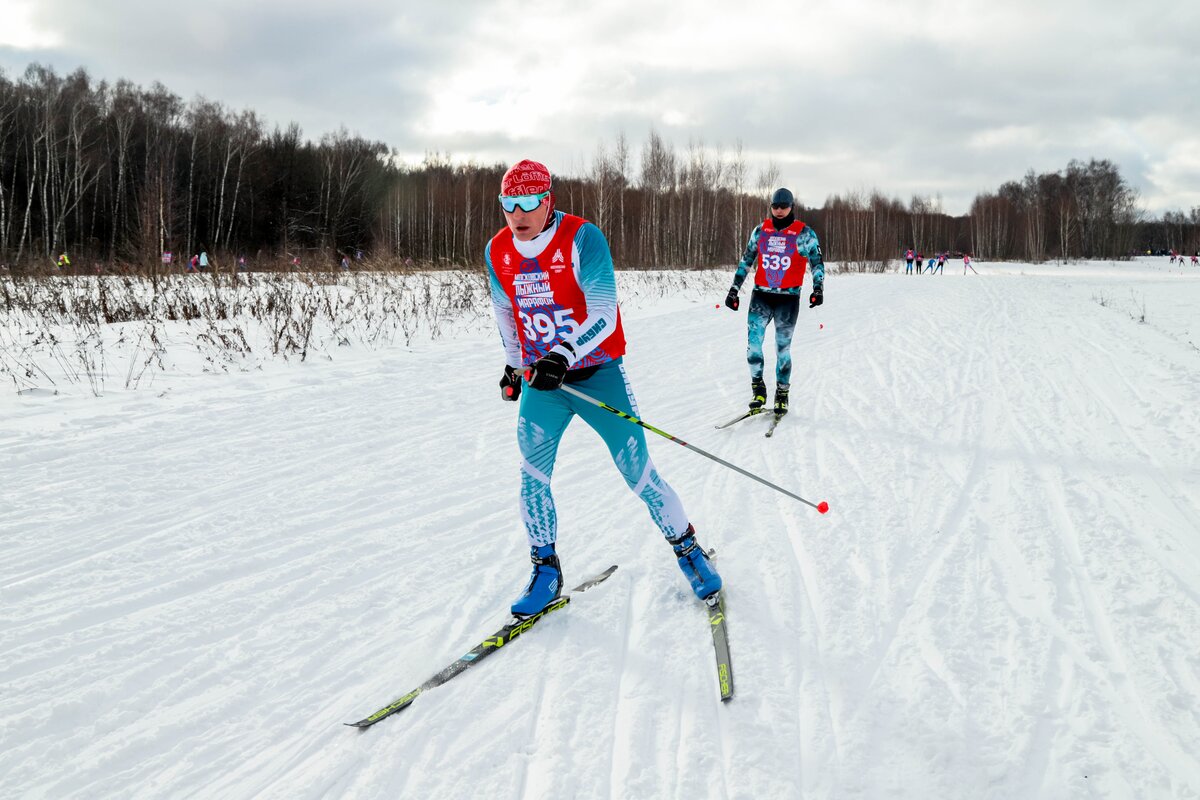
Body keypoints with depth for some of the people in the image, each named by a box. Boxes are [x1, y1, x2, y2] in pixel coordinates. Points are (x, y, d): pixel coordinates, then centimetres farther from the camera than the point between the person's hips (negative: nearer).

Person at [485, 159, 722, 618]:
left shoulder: (582, 239, -19)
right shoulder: (498, 252, -3)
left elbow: (604, 317, -25)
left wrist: (564, 355, -40)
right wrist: (513, 363, 26)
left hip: (598, 373, -4)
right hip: (540, 377, 4)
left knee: (639, 474, -2)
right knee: (532, 476, -7)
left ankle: (687, 548, 20)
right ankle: (545, 572, 11)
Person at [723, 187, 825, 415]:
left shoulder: (804, 234, -1)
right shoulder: (760, 231, 8)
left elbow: (817, 261, -1)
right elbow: (746, 261, 15)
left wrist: (818, 288, -17)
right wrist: (734, 289, 11)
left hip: (788, 297, -2)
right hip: (761, 294, 2)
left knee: (783, 347, 1)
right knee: (753, 341, -13)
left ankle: (782, 395, 14)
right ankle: (758, 388, 0)